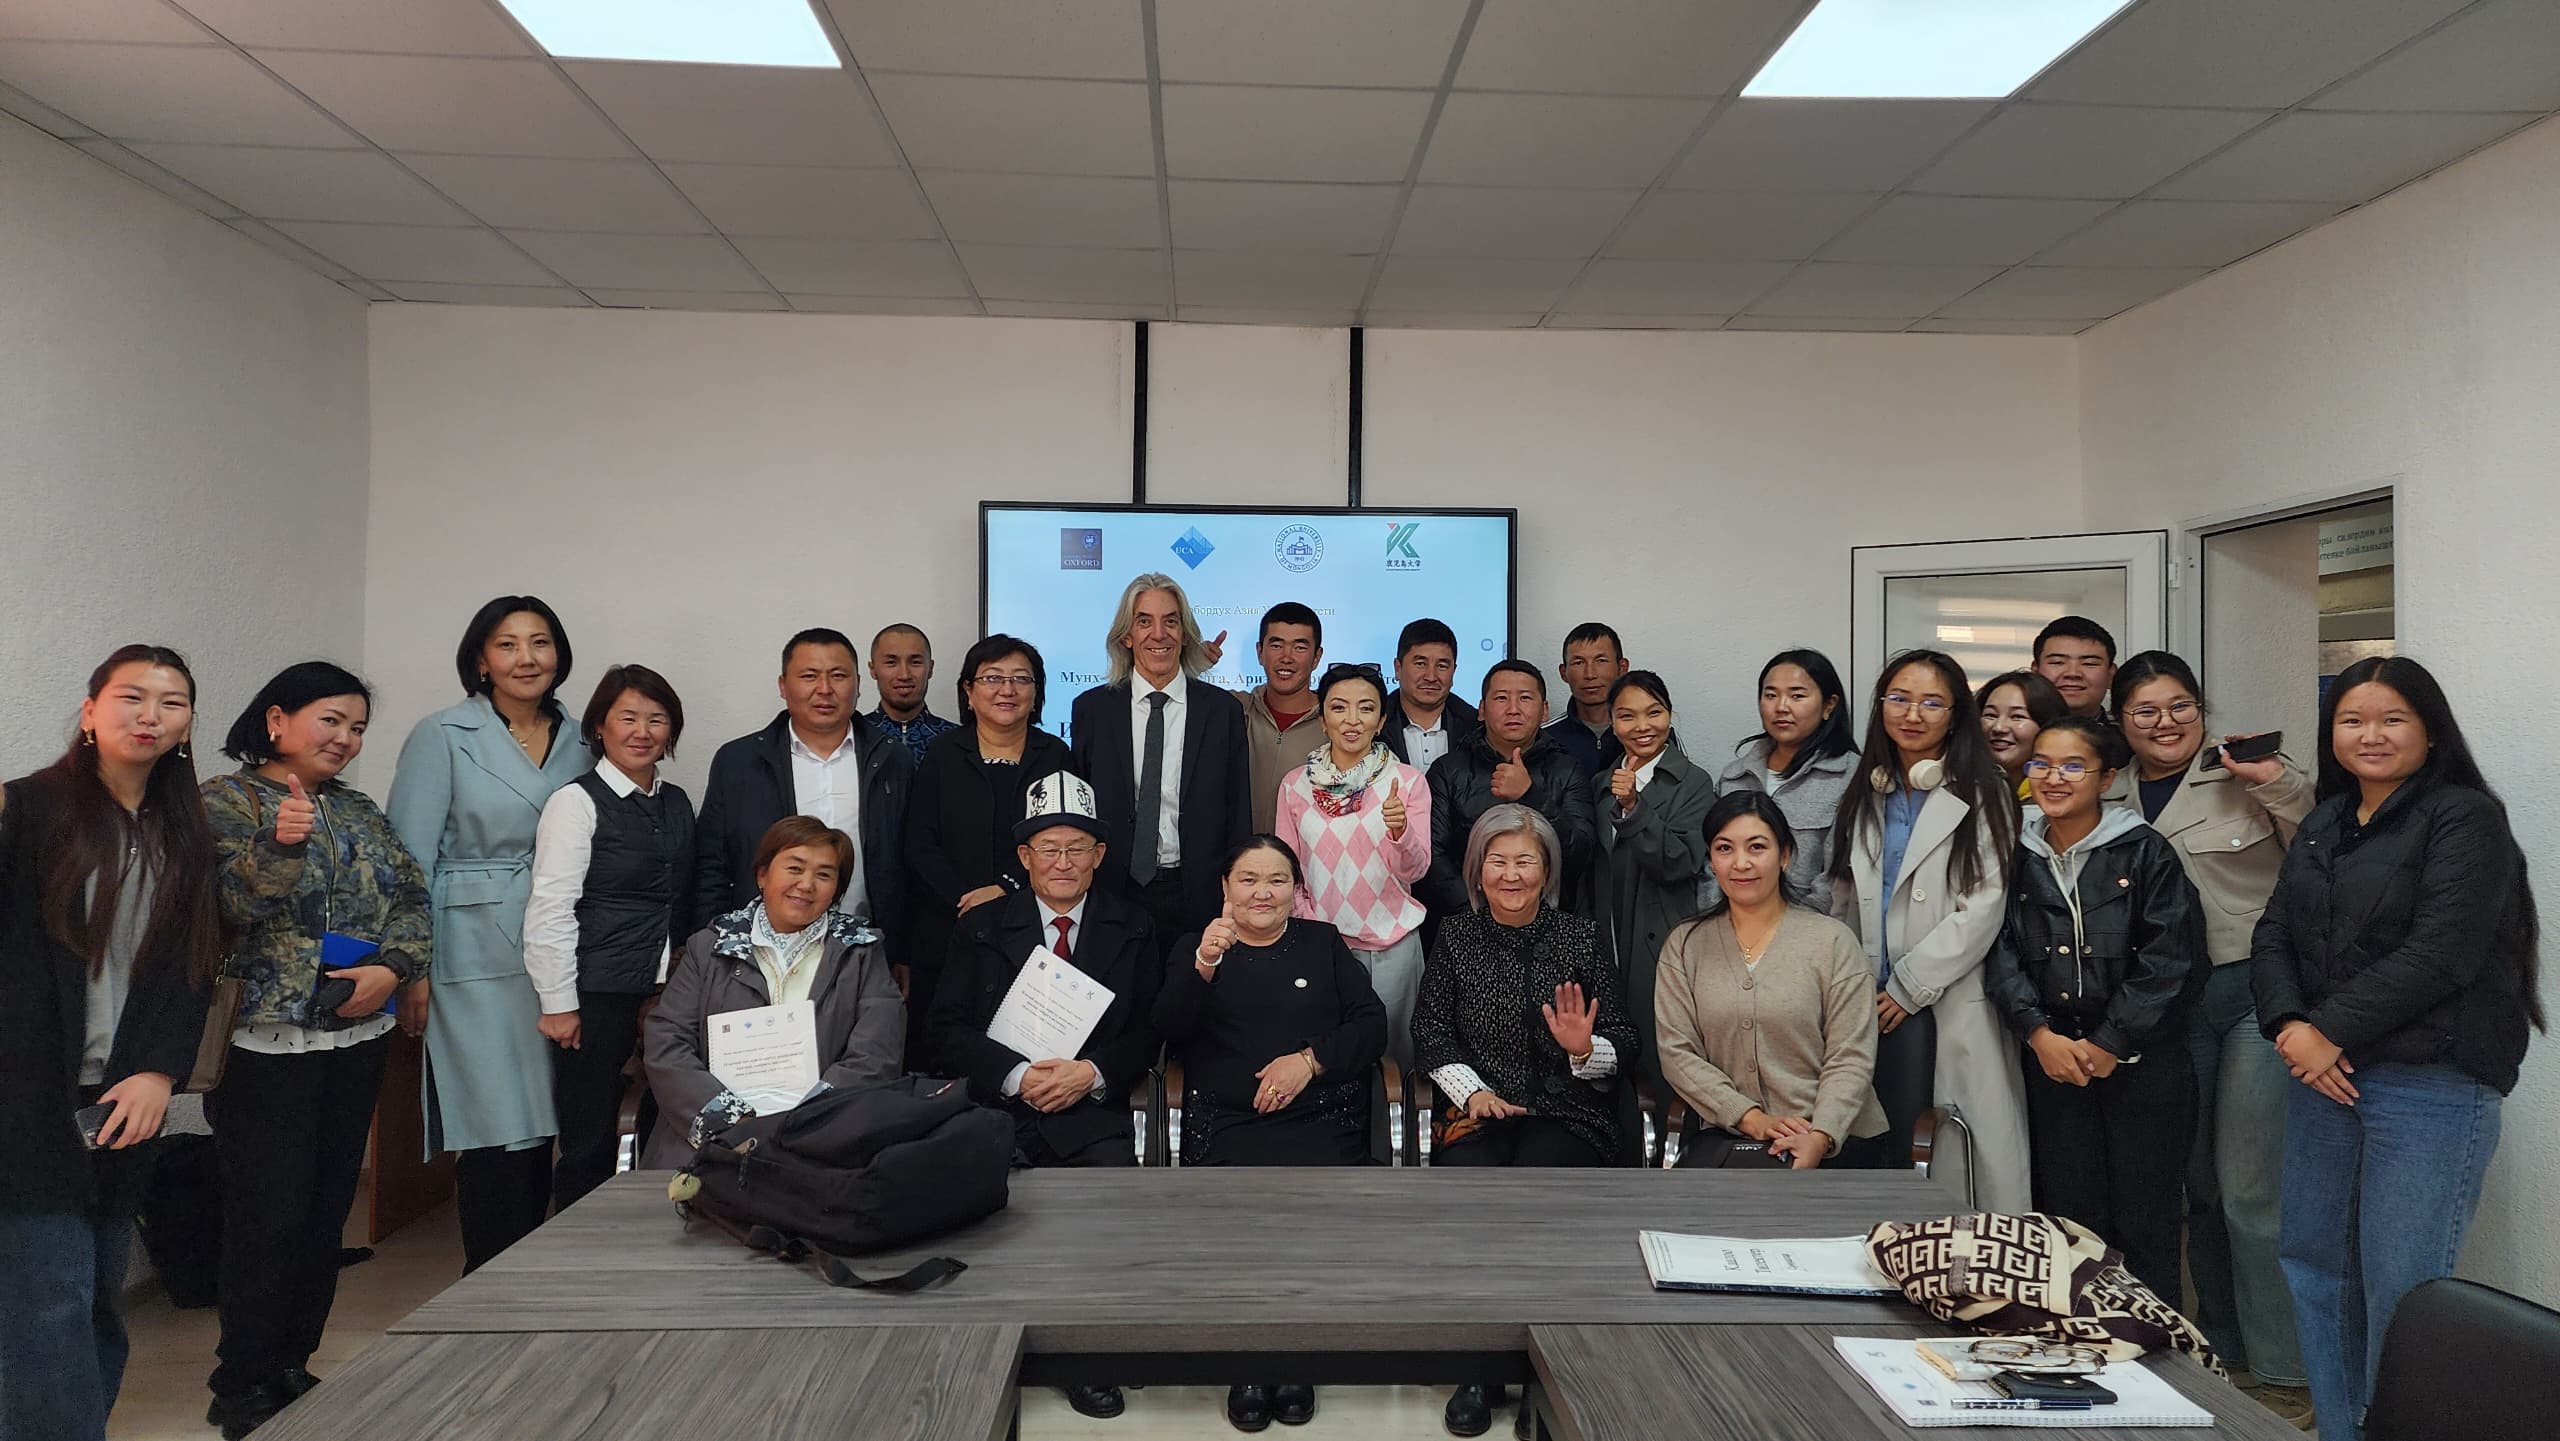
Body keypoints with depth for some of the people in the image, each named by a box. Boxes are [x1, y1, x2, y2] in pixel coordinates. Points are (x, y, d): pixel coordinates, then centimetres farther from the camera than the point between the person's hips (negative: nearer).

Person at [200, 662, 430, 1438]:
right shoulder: (223, 801, -4)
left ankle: (293, 1367, 25)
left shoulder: (360, 810, 12)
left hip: (358, 1036, 6)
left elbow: (411, 898, 9)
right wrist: (282, 844, -33)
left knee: (328, 1208, 11)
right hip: (266, 1043, -6)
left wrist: (393, 967, -8)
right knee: (270, 1213, -3)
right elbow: (235, 902, -16)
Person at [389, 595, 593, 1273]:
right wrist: (413, 969, -9)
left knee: (540, 1131, 7)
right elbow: (410, 859, -3)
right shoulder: (443, 738, 0)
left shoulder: (579, 745, 12)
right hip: (476, 960, -4)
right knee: (498, 1137, -5)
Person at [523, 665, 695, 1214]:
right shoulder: (577, 802, -5)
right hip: (598, 997, -5)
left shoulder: (678, 803, 12)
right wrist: (558, 1003, -10)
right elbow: (550, 909, -8)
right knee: (589, 1146, 2)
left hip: (667, 993, 5)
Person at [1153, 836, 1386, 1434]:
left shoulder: (1323, 942, 20)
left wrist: (1310, 1059, -5)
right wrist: (1203, 968, -18)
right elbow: (1169, 1029, 0)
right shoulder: (1195, 947, 17)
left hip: (1319, 1116, 1)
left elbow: (1372, 1024, 11)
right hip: (1227, 1121, -1)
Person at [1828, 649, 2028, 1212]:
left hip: (1950, 1005, -4)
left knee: (1959, 1153, -5)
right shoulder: (1864, 796, 15)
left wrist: (1909, 987, -10)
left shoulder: (1982, 795, -2)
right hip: (1872, 1005, 5)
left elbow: (1983, 907, -9)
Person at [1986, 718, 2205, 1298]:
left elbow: (2172, 957, -8)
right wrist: (2040, 1033, -10)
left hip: (2140, 1060, -3)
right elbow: (2000, 952, 3)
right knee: (2067, 1214, 5)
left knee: (2144, 1221, 2)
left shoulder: (2146, 852, -2)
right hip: (2052, 1058, 3)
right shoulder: (2017, 854, 8)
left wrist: (2109, 1042, -11)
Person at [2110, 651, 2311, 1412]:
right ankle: (2221, 1346, 29)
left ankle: (2284, 1372, 9)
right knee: (2197, 1183, 13)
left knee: (2252, 1188, -5)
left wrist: (2282, 786, -22)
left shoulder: (2244, 775, -3)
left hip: (2256, 989, -4)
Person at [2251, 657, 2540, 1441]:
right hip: (2325, 1076, 7)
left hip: (2431, 1086, -7)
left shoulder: (2465, 818, -4)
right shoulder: (2324, 825, 17)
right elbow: (2273, 935, 10)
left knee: (2400, 1288, -6)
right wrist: (2290, 1026, -8)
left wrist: (2333, 1031, -14)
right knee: (2314, 1265, 10)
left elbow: (2440, 951, -15)